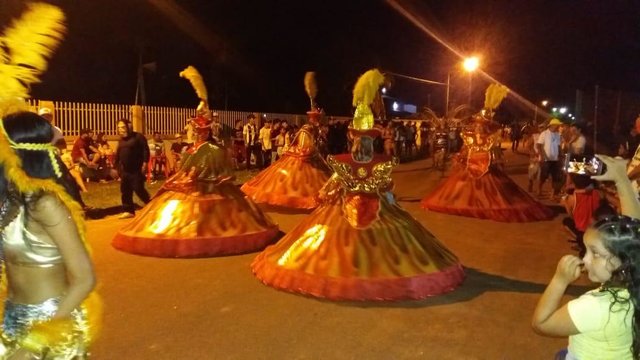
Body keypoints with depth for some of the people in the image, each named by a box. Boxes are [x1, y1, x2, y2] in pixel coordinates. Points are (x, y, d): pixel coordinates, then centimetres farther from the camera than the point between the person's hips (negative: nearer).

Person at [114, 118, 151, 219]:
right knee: (125, 190, 8)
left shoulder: (138, 137, -8)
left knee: (139, 189, -10)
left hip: (136, 169, -8)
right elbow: (118, 154, 22)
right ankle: (129, 210, 17)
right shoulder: (121, 140, 15)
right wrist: (117, 166, 18)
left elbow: (145, 150, -14)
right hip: (125, 170, 8)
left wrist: (144, 163, -20)